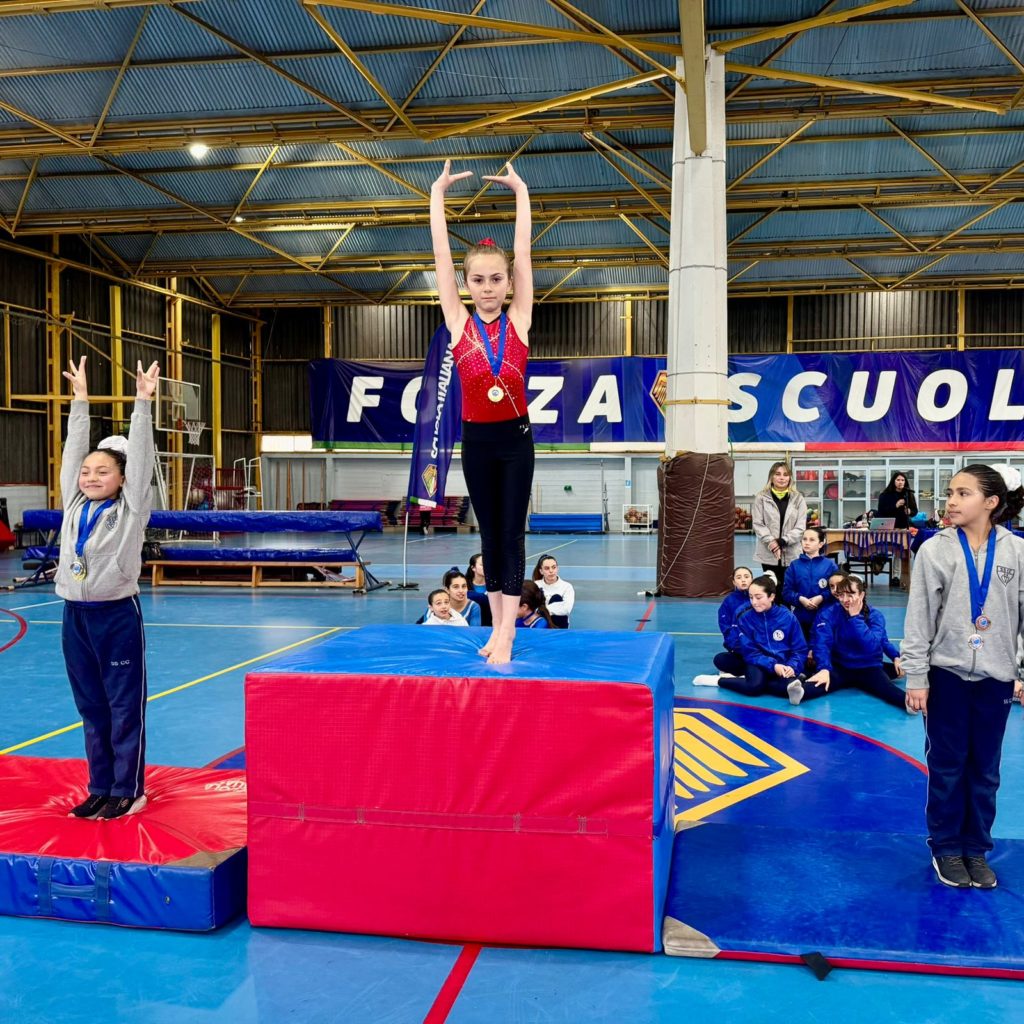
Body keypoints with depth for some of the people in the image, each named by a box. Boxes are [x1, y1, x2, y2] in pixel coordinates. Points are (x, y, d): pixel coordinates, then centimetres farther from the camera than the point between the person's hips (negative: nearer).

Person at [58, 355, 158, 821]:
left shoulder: (130, 510, -6)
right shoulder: (74, 505, 6)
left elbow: (139, 455, -11)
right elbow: (74, 449, 9)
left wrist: (143, 402, -14)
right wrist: (80, 400, 9)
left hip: (117, 616, -5)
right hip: (75, 616, 5)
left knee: (125, 708, 3)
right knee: (91, 708, 13)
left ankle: (128, 791, 13)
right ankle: (101, 788, 24)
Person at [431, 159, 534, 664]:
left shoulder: (519, 320, -1)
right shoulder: (458, 321, 0)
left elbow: (522, 253, -1)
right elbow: (441, 255, 0)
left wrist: (520, 191, 1)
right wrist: (438, 193, 2)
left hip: (515, 438, -1)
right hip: (476, 440, 1)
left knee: (512, 533, -2)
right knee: (490, 534, 9)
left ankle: (505, 634, -2)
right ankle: (498, 627, 19)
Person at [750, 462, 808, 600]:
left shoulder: (798, 498, 4)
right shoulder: (761, 498, 0)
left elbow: (800, 527, -1)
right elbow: (758, 524, -3)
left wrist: (783, 541, -14)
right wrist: (772, 543, -15)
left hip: (791, 554, 1)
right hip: (769, 554, -1)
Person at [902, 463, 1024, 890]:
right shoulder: (934, 550, -6)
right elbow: (918, 619, -5)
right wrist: (915, 679, -7)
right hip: (947, 674, -1)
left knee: (985, 770, 11)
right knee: (946, 767, 8)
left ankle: (977, 849, 27)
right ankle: (946, 848, 24)